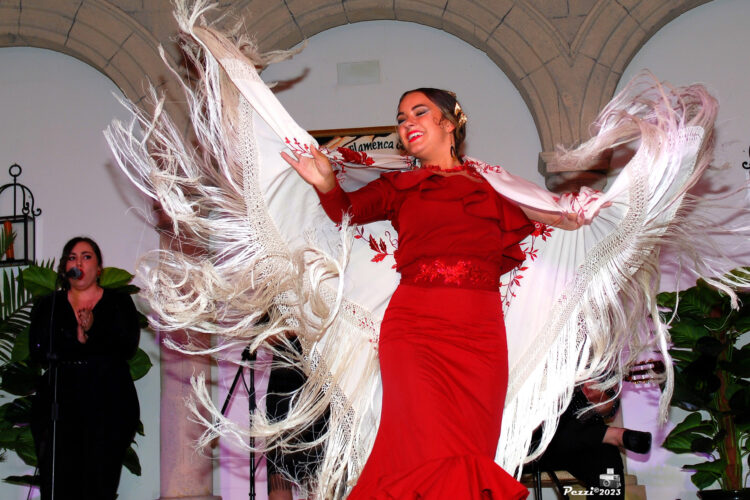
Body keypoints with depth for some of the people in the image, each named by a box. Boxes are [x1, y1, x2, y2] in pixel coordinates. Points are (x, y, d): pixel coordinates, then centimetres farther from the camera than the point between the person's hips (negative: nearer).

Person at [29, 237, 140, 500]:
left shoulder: (119, 303, 11)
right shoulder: (47, 306, 15)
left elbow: (128, 347, -3)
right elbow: (38, 350, 0)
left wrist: (94, 330, -17)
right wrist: (77, 340, -12)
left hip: (108, 402, -1)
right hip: (59, 402, 1)